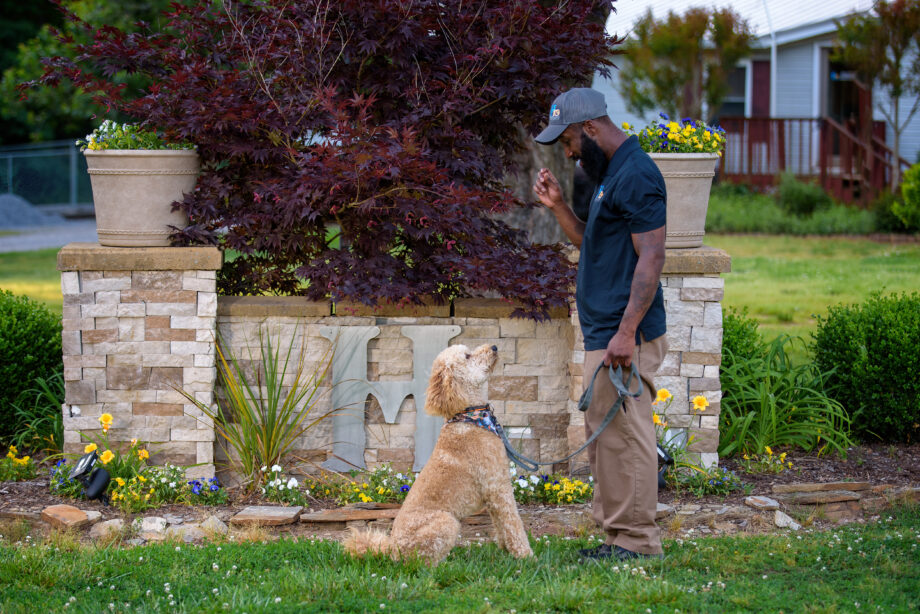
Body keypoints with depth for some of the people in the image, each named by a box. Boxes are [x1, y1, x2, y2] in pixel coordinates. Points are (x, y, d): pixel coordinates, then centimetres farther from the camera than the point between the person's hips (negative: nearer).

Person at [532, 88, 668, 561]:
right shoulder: (610, 173, 17)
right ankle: (617, 535, 19)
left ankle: (637, 542, -2)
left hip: (625, 336, -11)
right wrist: (557, 206, 11)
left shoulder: (636, 175, -15)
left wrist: (627, 332, -25)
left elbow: (651, 258, -20)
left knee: (624, 435, -7)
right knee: (603, 434, 13)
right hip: (603, 332, 11)